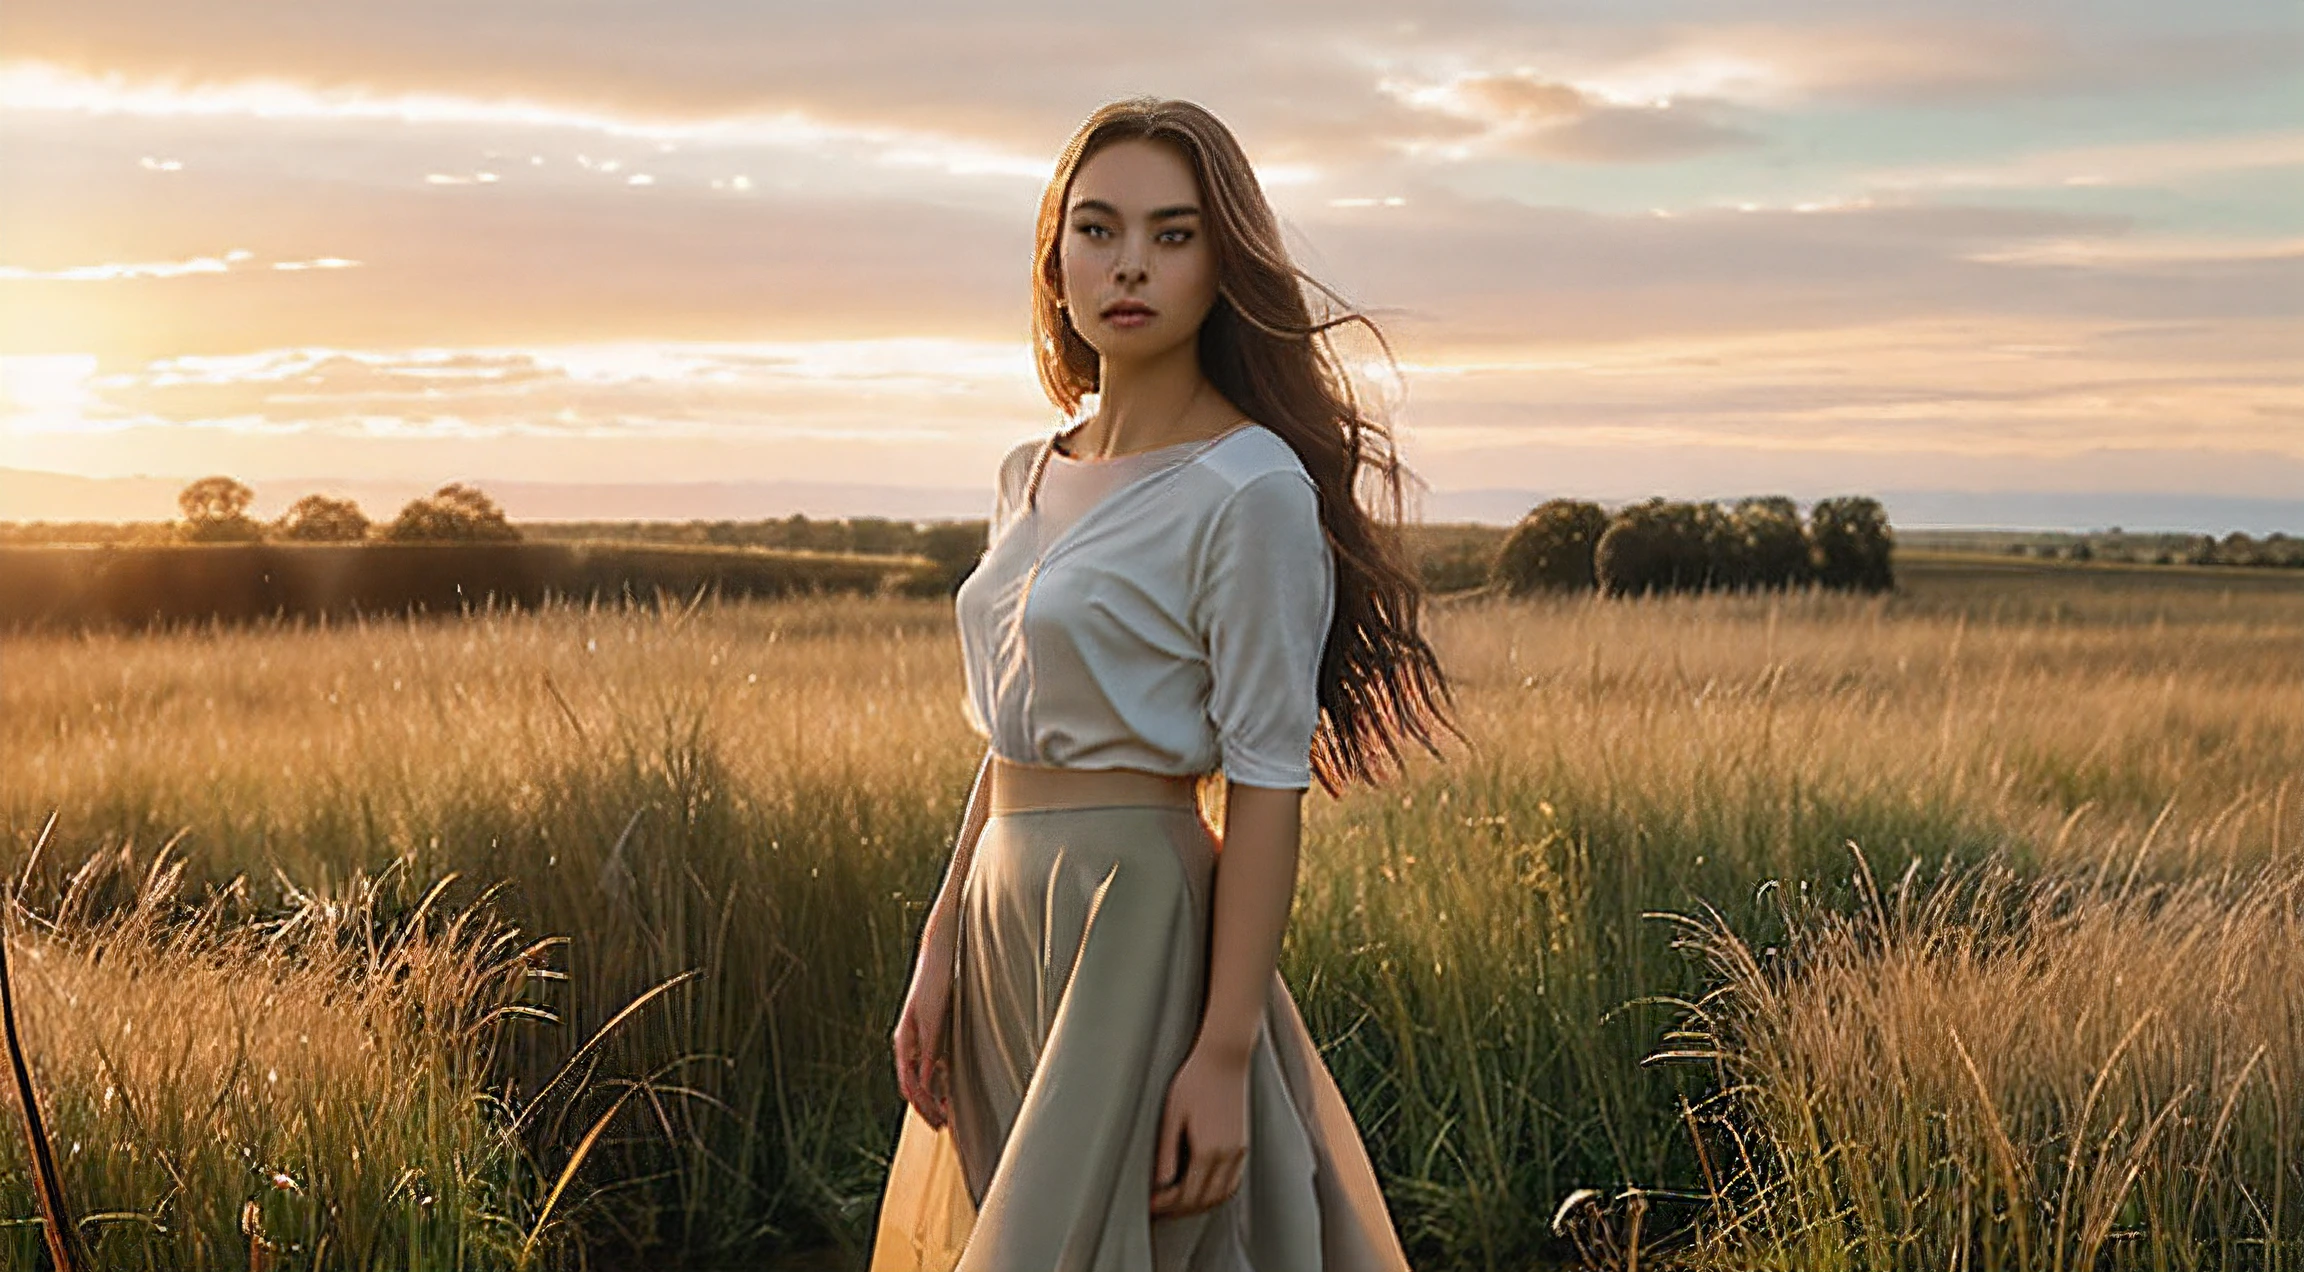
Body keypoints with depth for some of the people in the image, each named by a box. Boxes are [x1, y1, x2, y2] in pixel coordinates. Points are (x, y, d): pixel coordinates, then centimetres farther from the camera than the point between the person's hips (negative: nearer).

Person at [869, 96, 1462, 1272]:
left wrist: (1225, 1055, -18)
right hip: (1009, 922, 8)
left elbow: (1266, 789, -15)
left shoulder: (1249, 490, -13)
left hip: (1138, 927, -8)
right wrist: (939, 951, 11)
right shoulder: (1030, 478, 10)